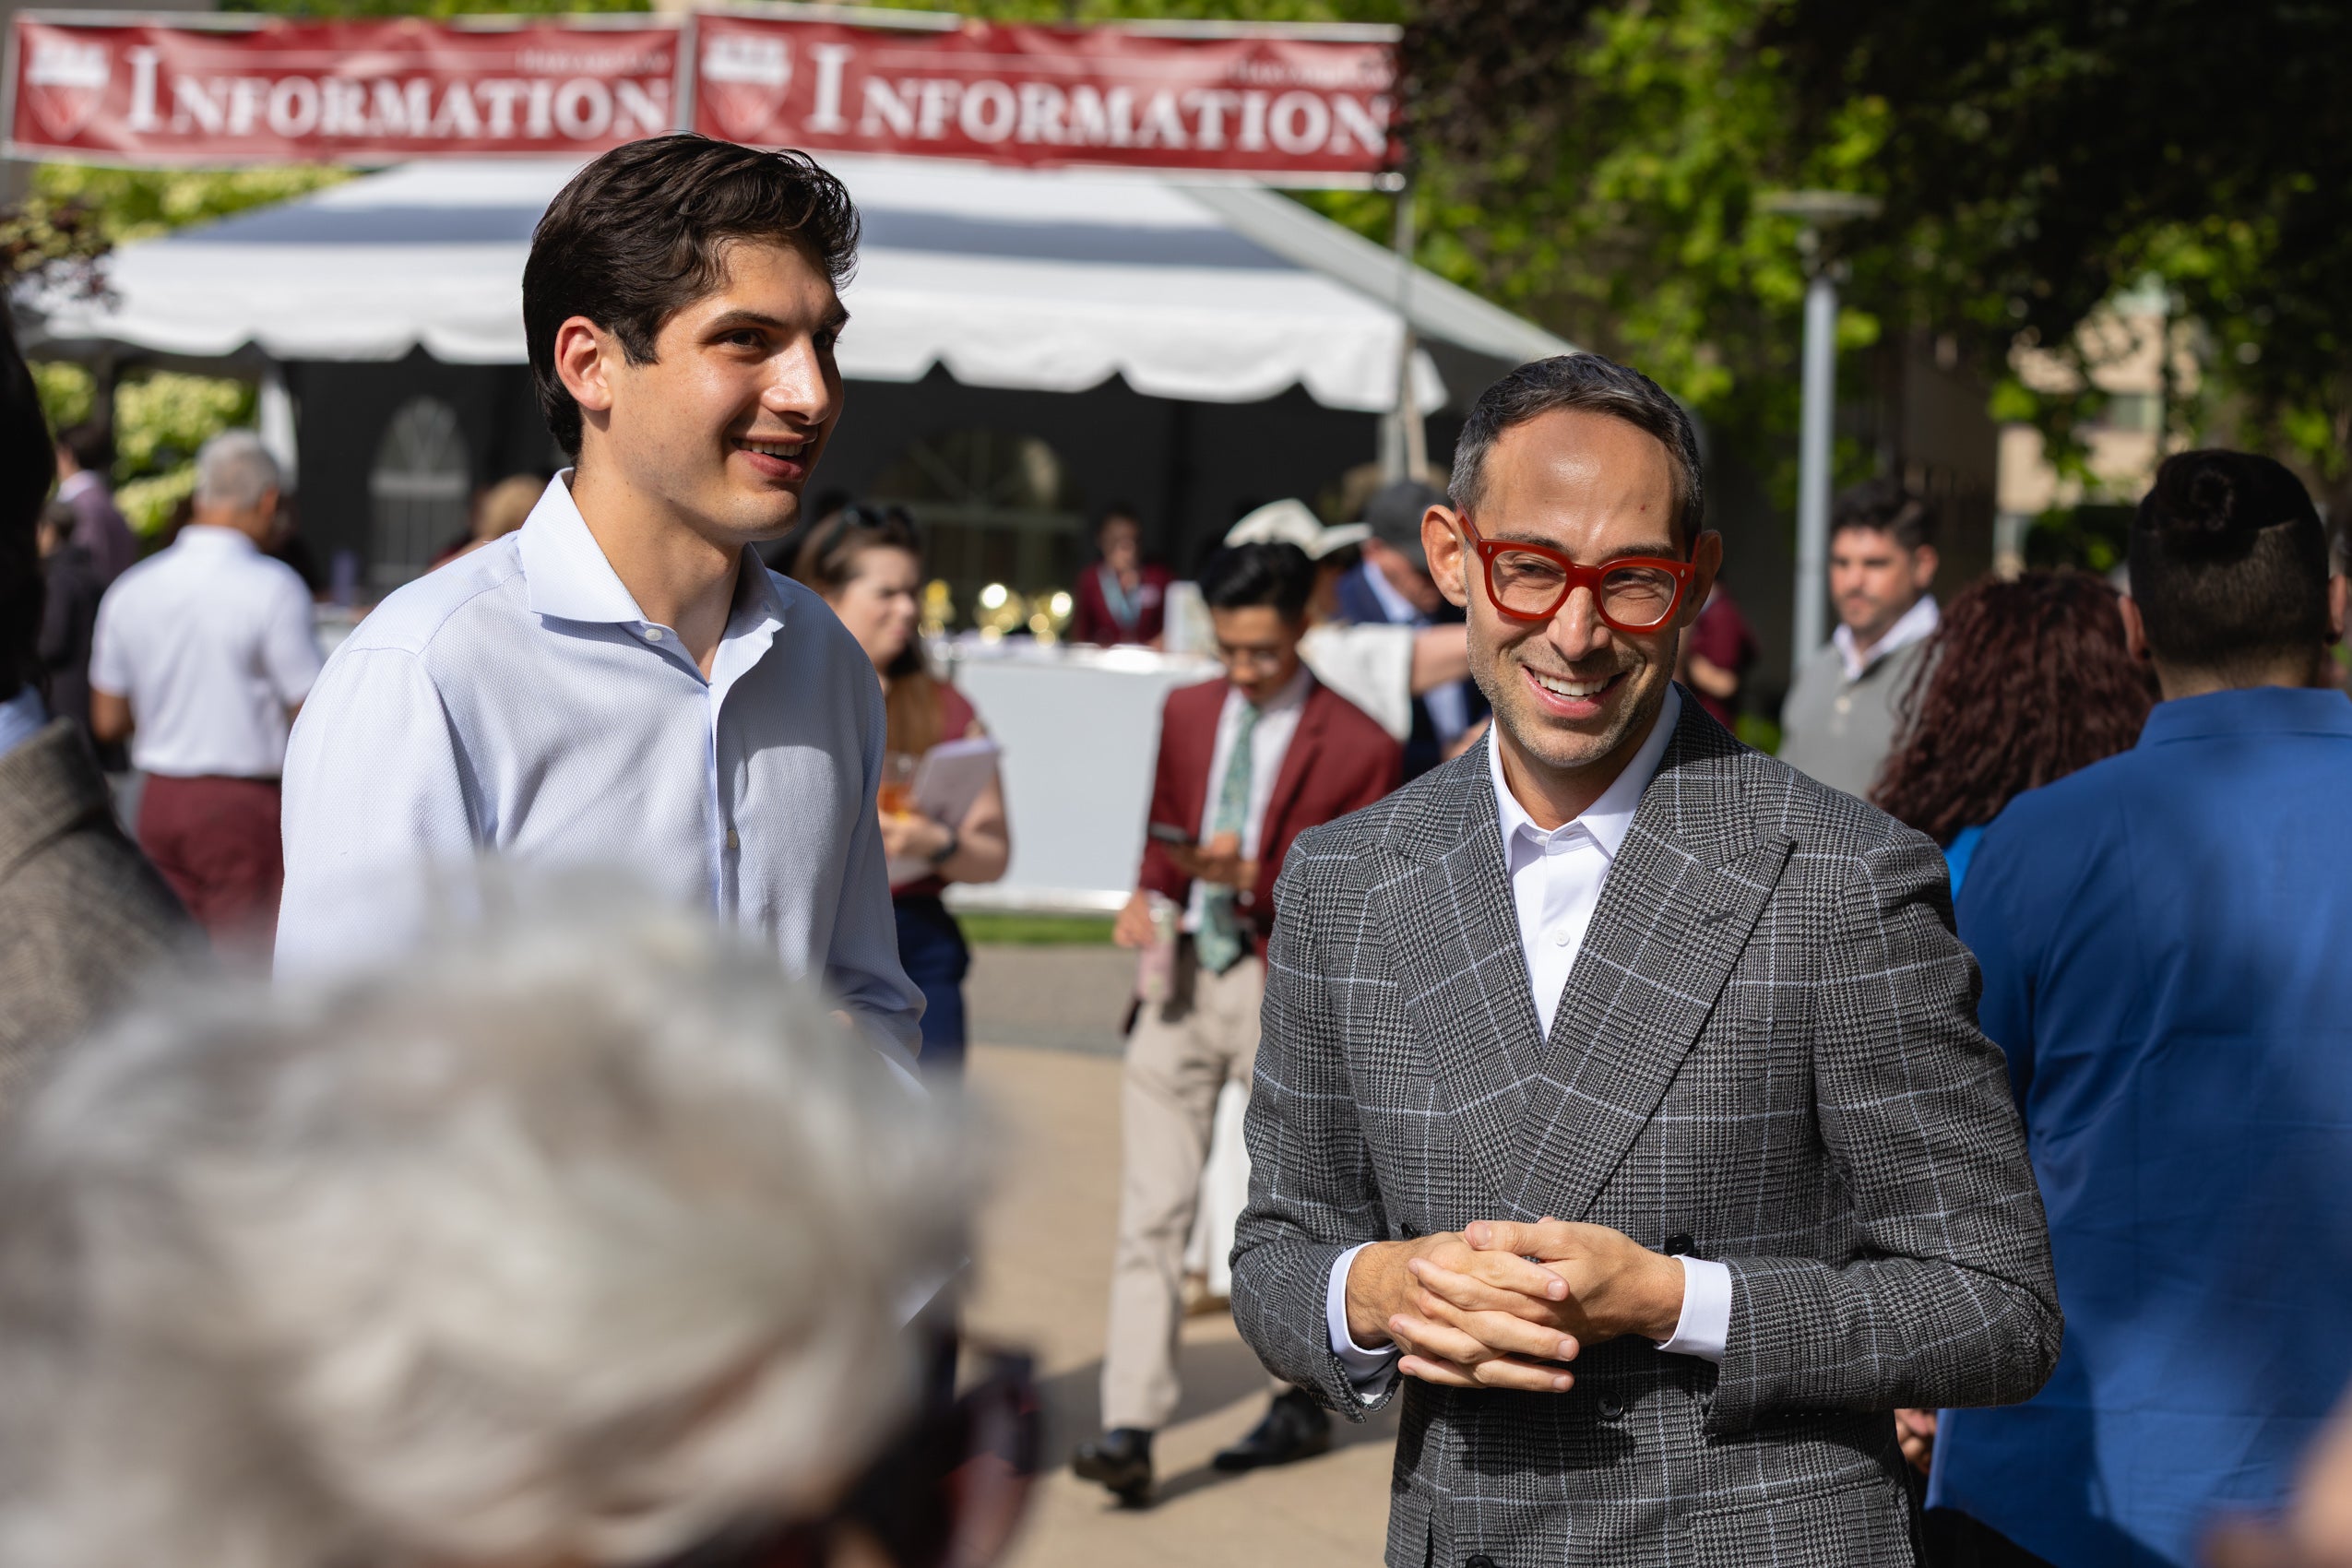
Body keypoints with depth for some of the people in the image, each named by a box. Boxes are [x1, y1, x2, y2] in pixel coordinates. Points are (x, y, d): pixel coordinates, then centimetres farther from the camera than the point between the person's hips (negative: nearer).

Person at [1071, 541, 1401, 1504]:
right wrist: (1145, 898, -2)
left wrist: (1252, 877, -23)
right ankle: (1131, 1427, -11)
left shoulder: (1357, 747, -6)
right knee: (1150, 1210, -6)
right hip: (1184, 976, 4)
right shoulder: (1187, 713, 11)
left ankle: (1301, 1405, 29)